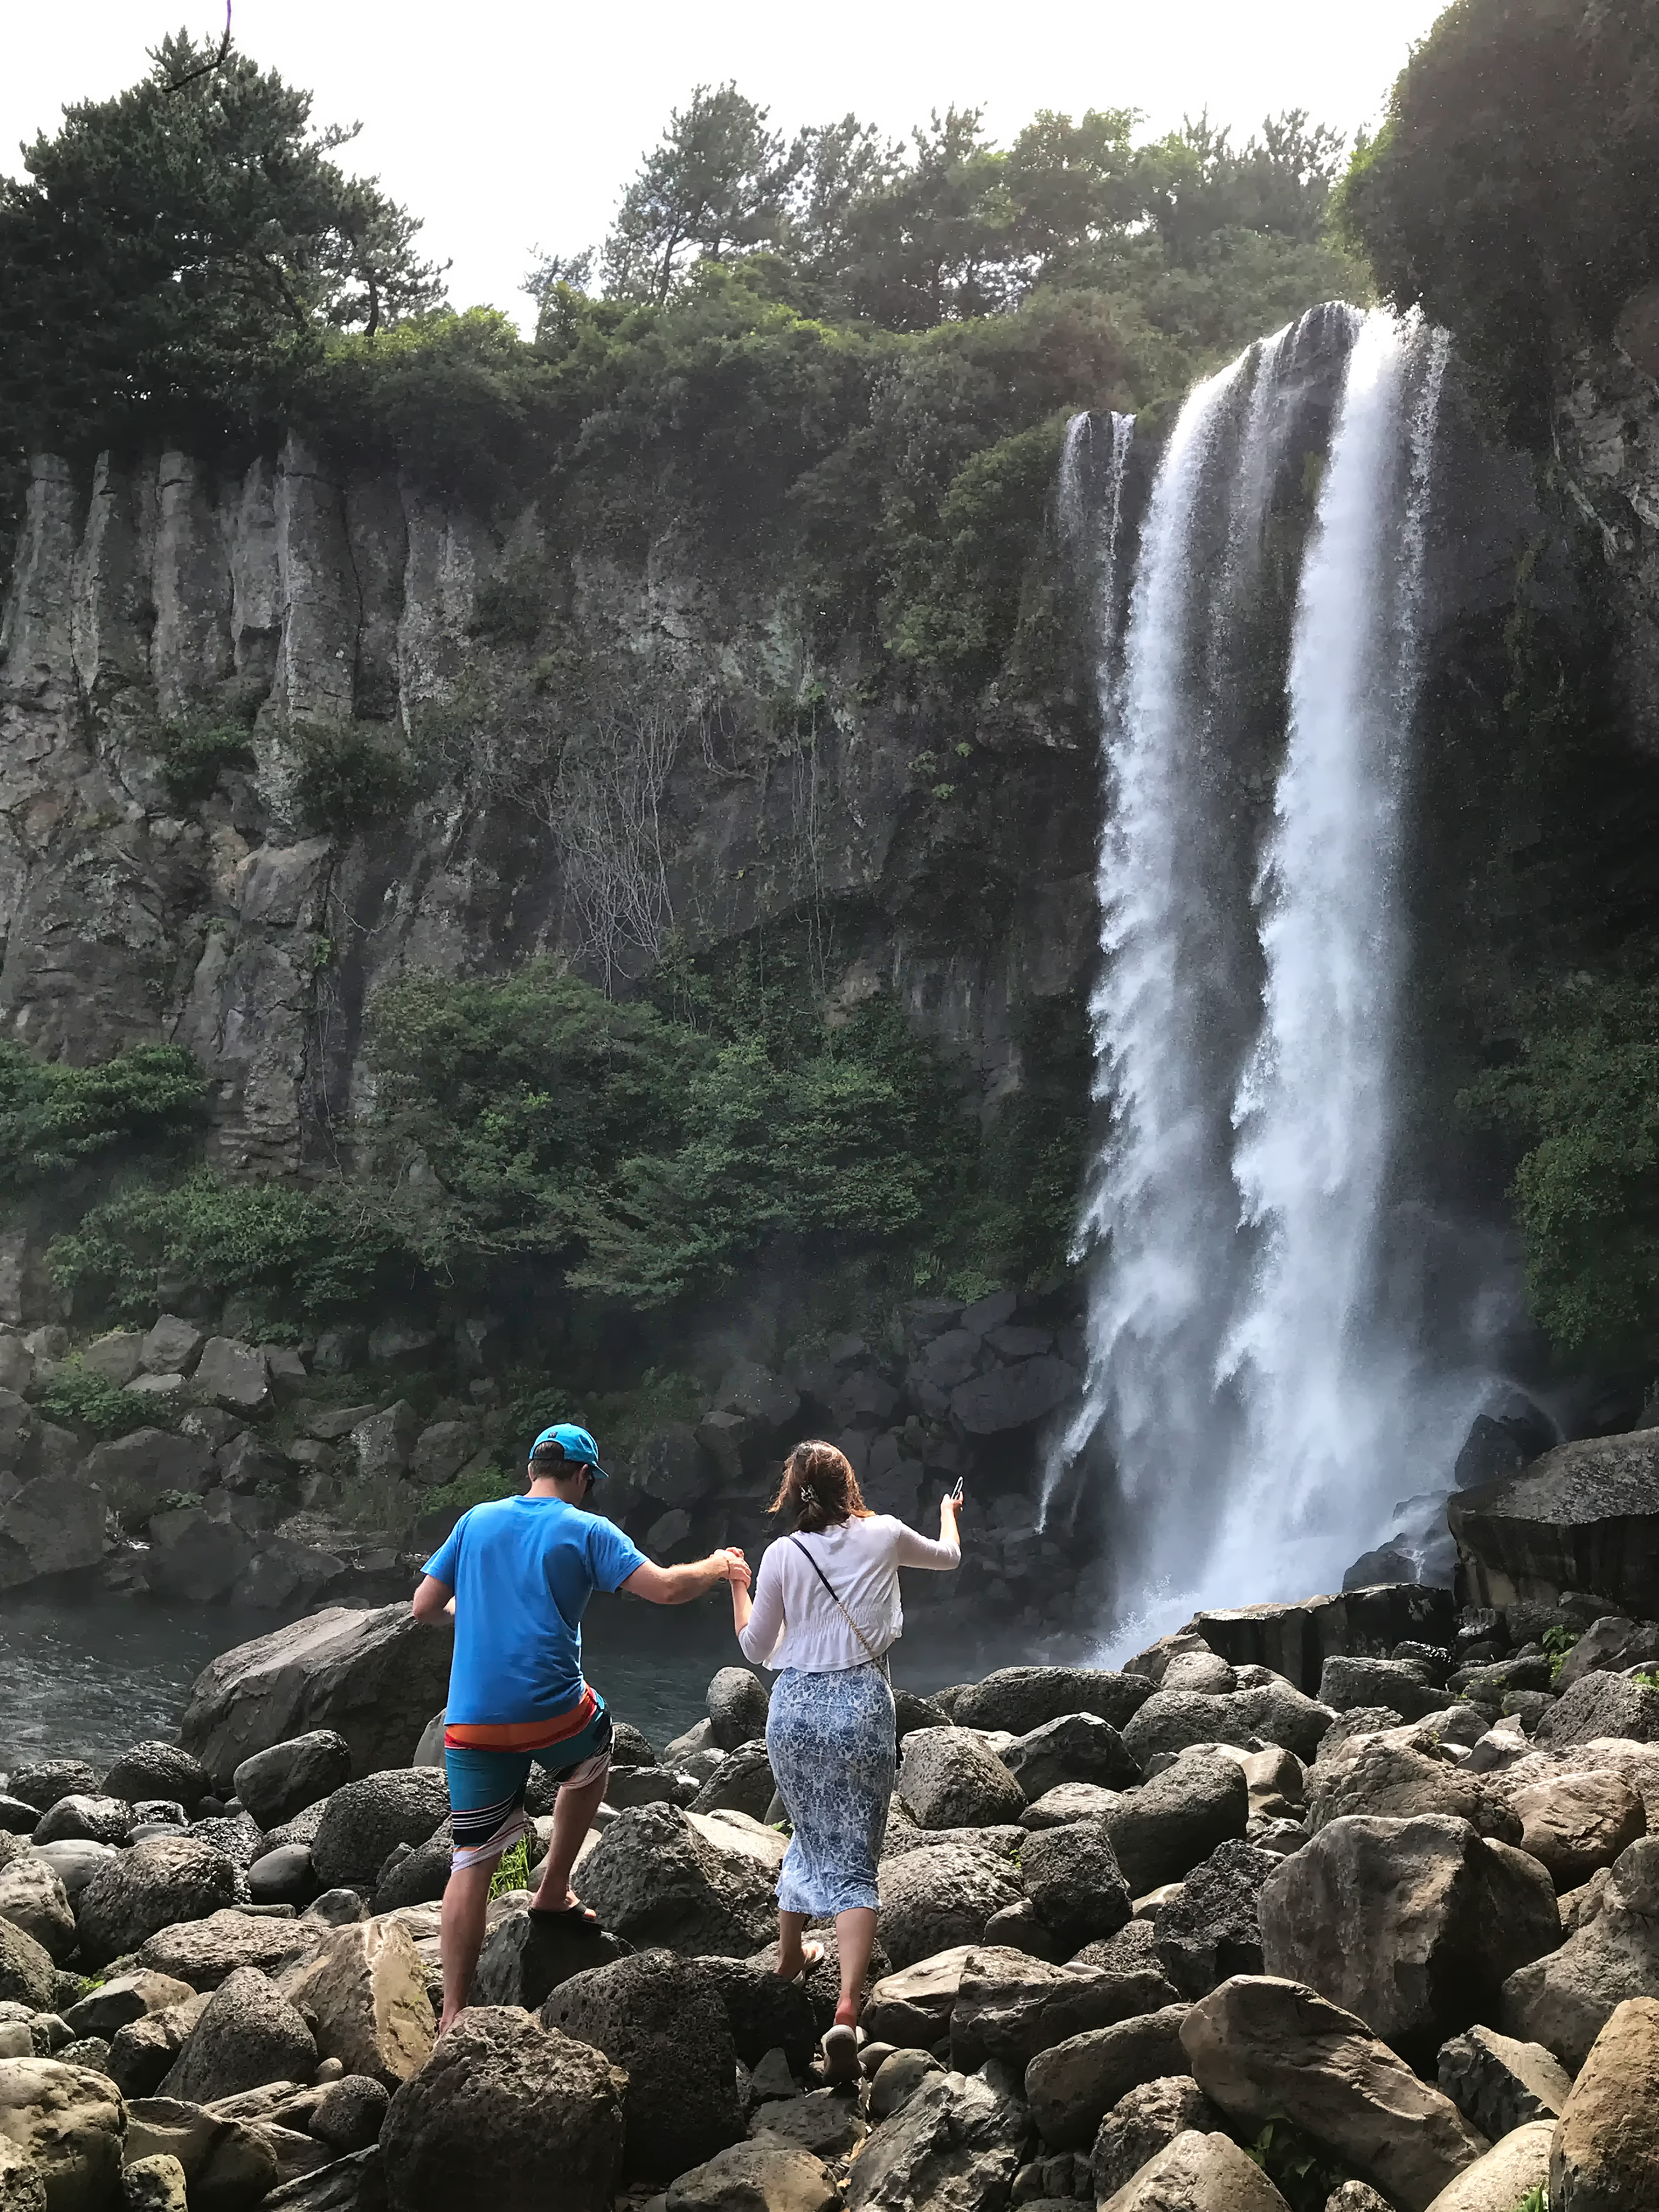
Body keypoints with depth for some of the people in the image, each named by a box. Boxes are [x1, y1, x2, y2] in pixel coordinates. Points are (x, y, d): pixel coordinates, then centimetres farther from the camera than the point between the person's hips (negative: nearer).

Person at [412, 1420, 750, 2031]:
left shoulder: (477, 1522, 10)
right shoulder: (586, 1530, 0)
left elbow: (423, 1607, 10)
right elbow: (664, 1588, -6)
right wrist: (717, 1568, 13)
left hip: (473, 1723, 2)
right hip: (553, 1712, -2)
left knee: (471, 1862, 6)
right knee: (591, 1761, 33)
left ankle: (453, 2015, 3)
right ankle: (553, 1891, 32)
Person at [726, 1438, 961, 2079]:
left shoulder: (781, 1556, -2)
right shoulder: (883, 1535, 0)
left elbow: (757, 1649, 7)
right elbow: (948, 1556, 22)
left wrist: (737, 1588, 21)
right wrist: (949, 1513, 43)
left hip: (795, 1708, 2)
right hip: (861, 1706, -1)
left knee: (811, 1838, 25)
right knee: (854, 1861, 0)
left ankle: (790, 1954, 41)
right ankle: (847, 2009, -15)